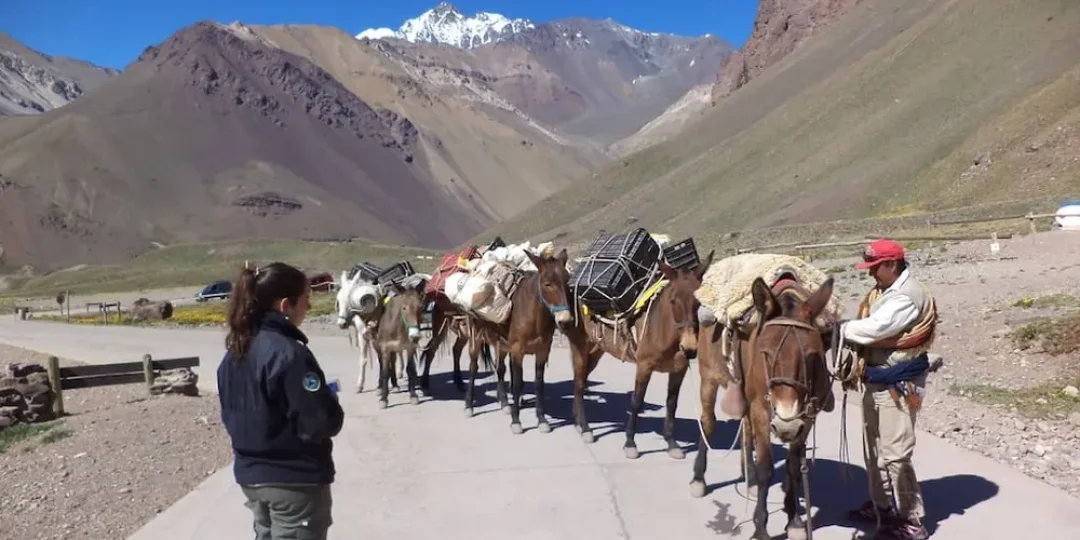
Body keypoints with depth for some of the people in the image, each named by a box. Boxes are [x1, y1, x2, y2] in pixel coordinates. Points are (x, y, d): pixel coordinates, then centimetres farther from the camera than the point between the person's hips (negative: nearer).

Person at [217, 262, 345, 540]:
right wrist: (331, 404, -4)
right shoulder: (289, 353, -23)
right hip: (295, 480, -8)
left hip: (250, 475, 8)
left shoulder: (234, 351, 4)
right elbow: (318, 424, -23)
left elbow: (230, 415, 13)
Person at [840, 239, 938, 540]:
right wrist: (853, 349, -7)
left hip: (898, 385, -10)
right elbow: (869, 330, 9)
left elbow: (875, 328, -27)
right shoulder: (882, 291, 11)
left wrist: (838, 329, -18)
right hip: (875, 381, 10)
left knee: (894, 454, -5)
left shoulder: (907, 296, -19)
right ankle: (881, 505, 34)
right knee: (874, 450, 19)